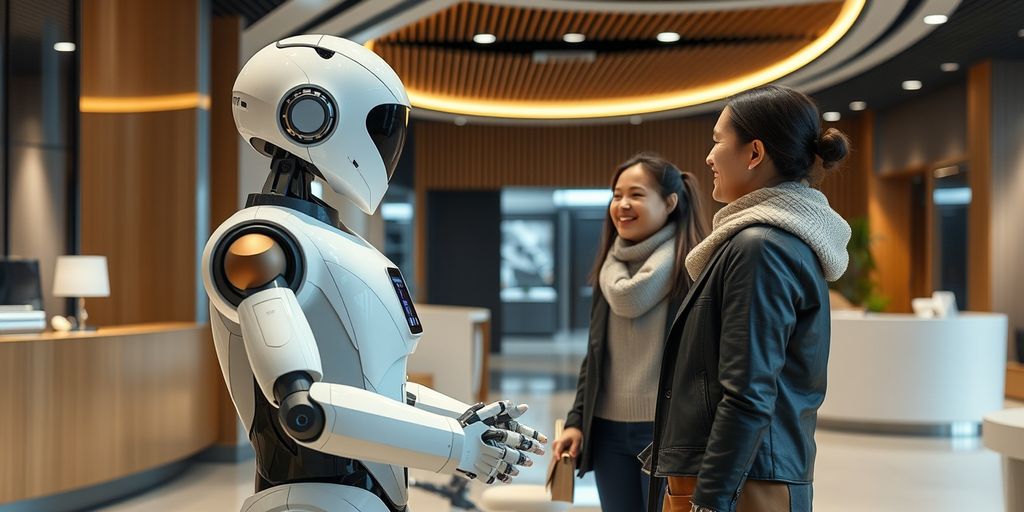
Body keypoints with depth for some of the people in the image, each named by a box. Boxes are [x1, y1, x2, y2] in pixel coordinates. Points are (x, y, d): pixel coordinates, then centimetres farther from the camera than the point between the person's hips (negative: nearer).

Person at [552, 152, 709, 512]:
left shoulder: (687, 259, -9)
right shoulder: (615, 265, 14)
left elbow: (628, 298, -23)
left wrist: (614, 253, -3)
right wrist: (577, 421, 10)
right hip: (609, 429, 7)